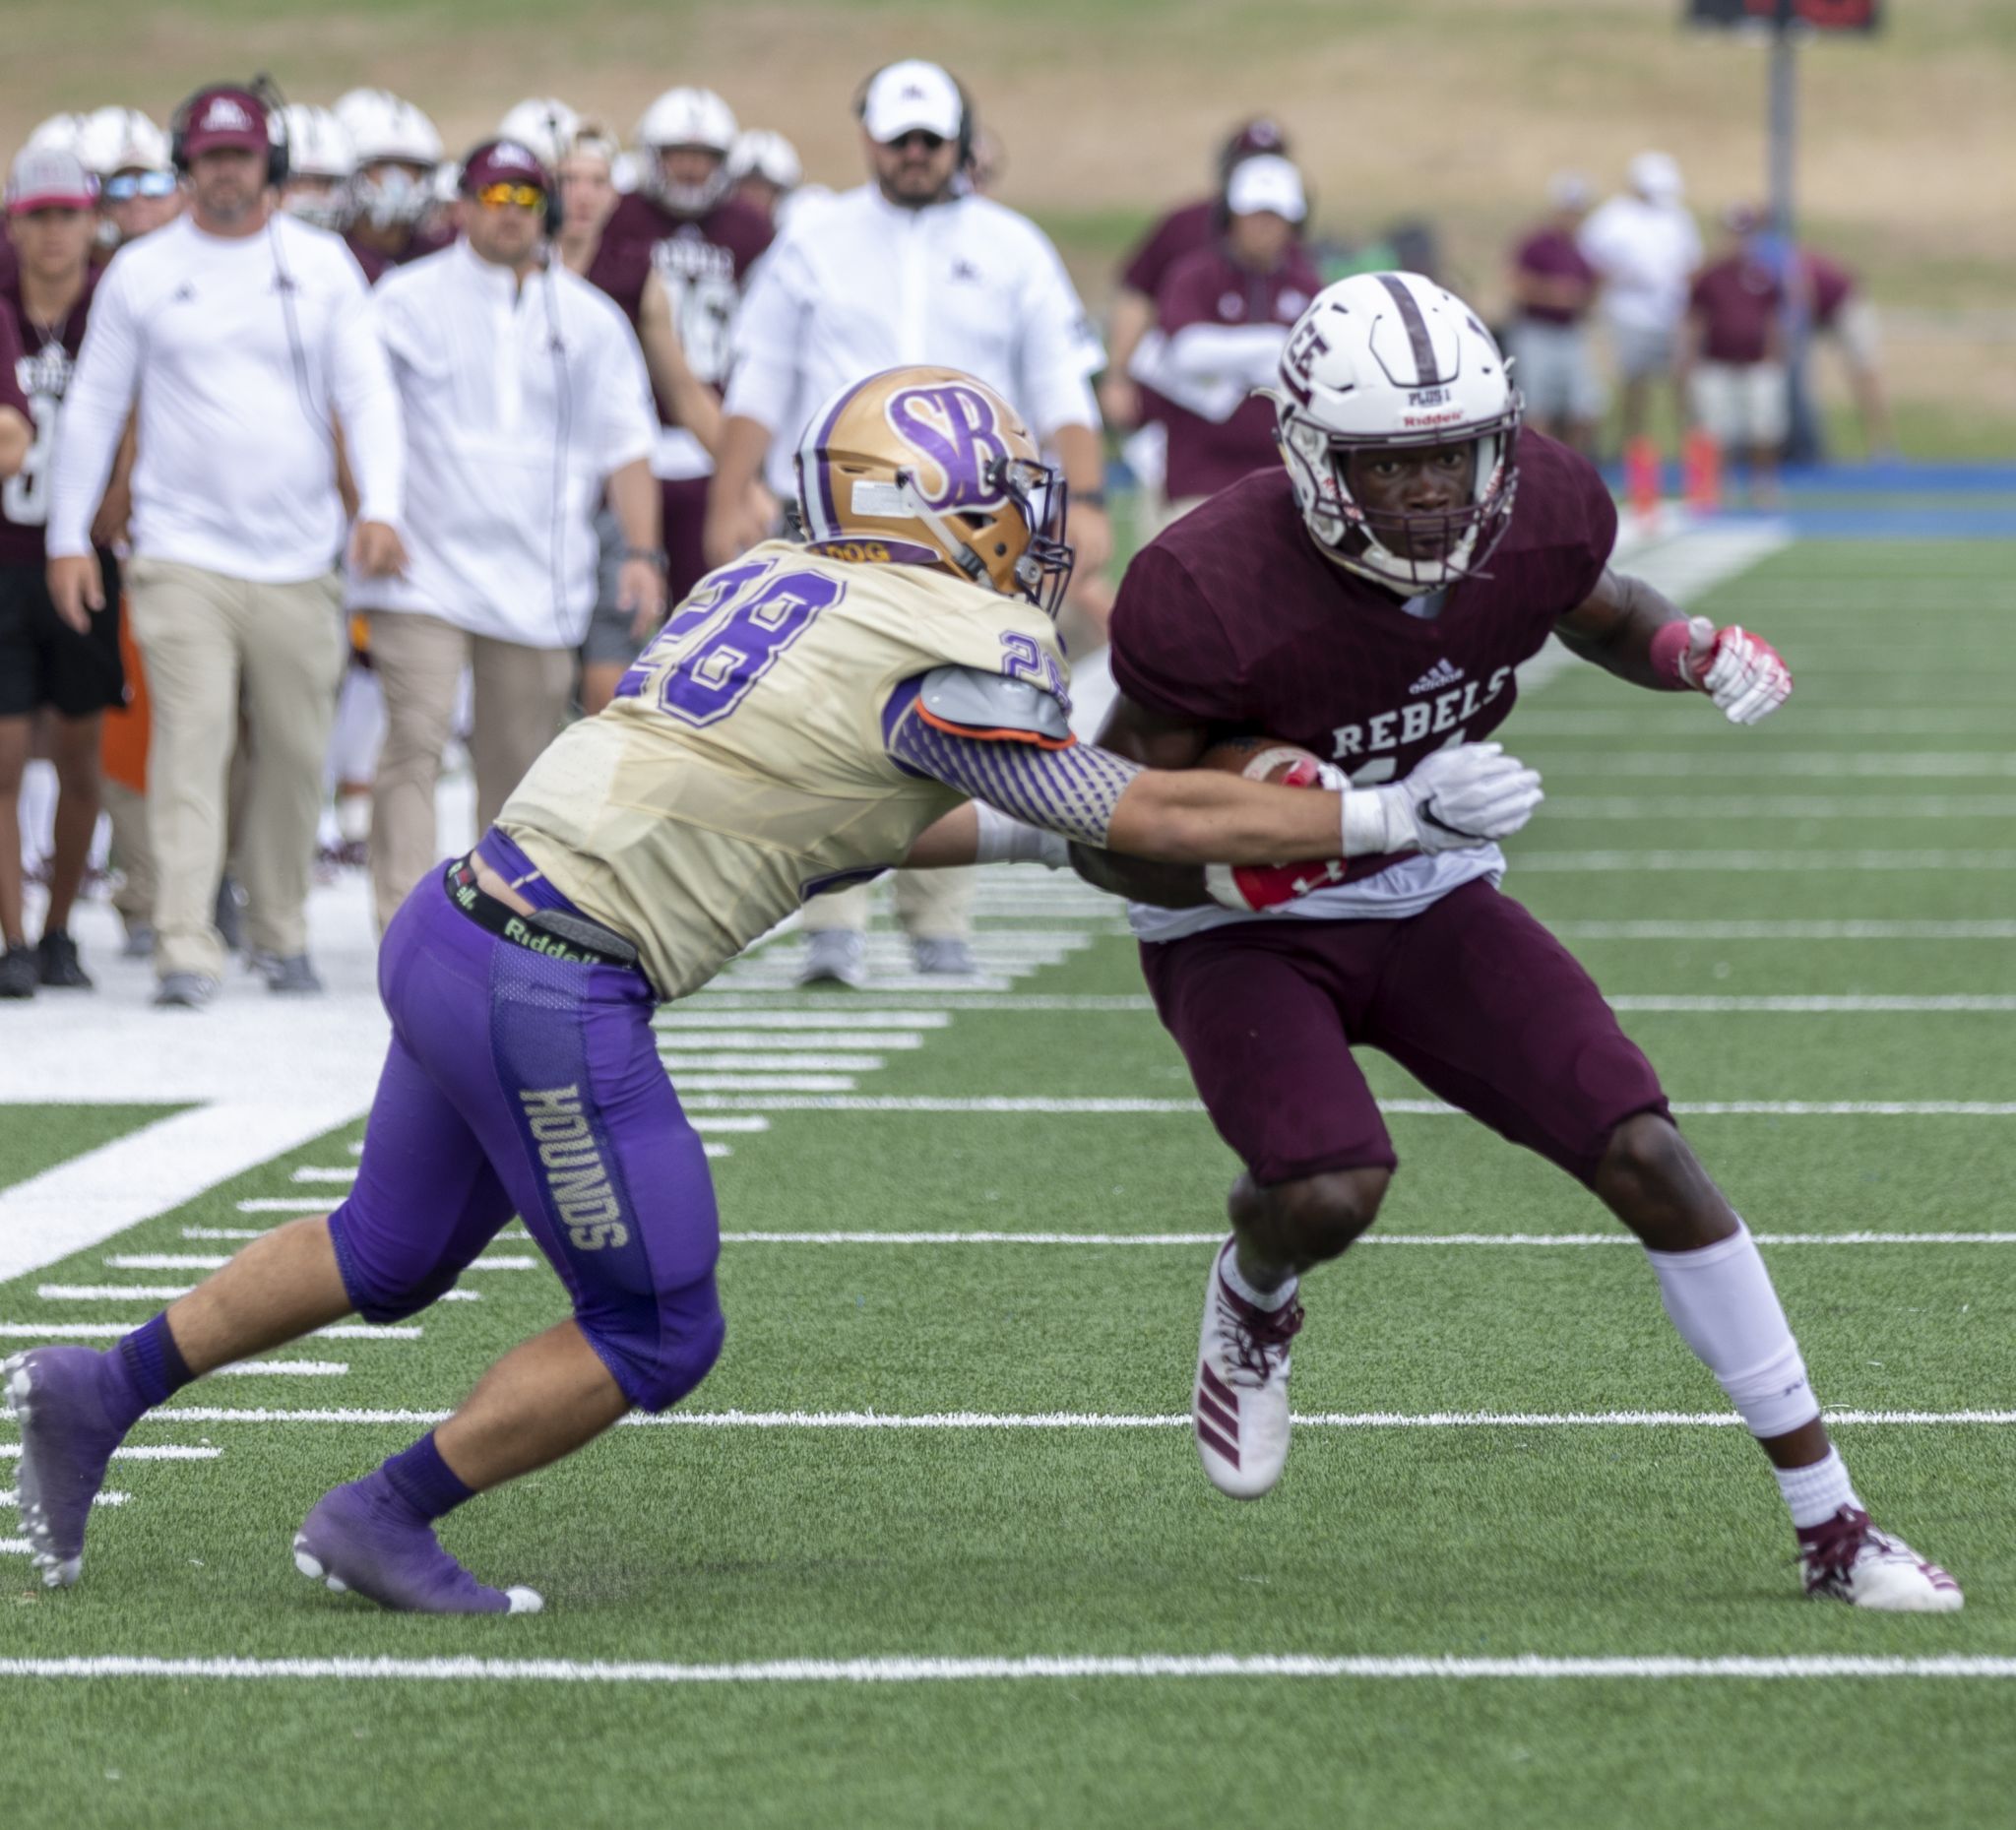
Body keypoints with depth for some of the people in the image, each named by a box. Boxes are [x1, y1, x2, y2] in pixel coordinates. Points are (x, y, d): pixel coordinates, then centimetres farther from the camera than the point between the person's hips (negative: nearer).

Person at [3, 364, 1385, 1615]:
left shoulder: (774, 585, 14)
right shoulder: (951, 652, -11)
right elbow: (1155, 818, -5)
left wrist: (1004, 833, 26)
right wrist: (1372, 817, 2)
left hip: (454, 934, 9)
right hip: (555, 998, -9)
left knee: (393, 1254, 27)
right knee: (656, 1334, 7)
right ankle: (381, 1524, 13)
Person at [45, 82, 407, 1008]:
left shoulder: (322, 265, 7)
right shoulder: (140, 273, 5)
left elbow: (366, 391, 4)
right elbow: (92, 407, 9)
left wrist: (379, 506, -11)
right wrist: (68, 536, 4)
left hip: (298, 558, 2)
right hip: (182, 556, -2)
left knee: (294, 755, 6)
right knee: (190, 745, -12)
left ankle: (282, 934, 21)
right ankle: (184, 949, -16)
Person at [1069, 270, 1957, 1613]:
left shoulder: (1535, 512, -14)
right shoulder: (1212, 595, -31)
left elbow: (1595, 608, 12)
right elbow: (1117, 846, -25)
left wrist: (1709, 656, -13)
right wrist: (1393, 814, -35)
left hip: (1433, 901, 4)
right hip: (1246, 932, -4)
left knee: (1649, 1159, -10)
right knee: (1330, 1193, -30)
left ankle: (1831, 1525, -1)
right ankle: (1254, 1301, 12)